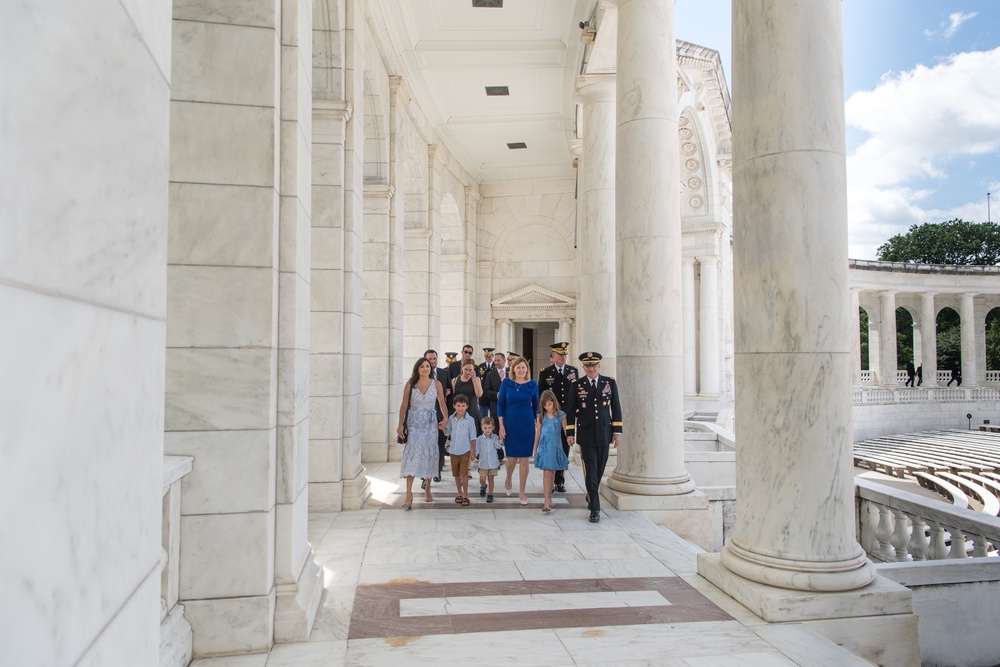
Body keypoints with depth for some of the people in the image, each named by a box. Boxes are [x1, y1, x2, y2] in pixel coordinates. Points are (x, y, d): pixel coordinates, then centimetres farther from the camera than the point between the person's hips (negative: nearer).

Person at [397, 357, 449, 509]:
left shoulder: (436, 385, 1)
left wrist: (446, 418, -16)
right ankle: (409, 494, -8)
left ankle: (427, 488, 25)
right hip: (413, 424, -1)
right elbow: (404, 405, 1)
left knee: (429, 455, 7)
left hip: (430, 424, 1)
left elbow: (442, 404, 1)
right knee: (412, 456, -8)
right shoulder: (410, 384, -1)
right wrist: (400, 424, -3)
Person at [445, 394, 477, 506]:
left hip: (465, 451, -4)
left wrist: (473, 451, -6)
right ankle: (459, 494, 26)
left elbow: (473, 437, -4)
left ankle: (465, 495, 5)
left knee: (464, 473, -5)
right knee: (456, 474, 13)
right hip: (453, 451, 4)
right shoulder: (451, 419, 3)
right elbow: (448, 433, 11)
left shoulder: (470, 420, -7)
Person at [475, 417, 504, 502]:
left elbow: (498, 446, -21)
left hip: (493, 463, -1)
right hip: (483, 463, 1)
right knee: (482, 480, 3)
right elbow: (477, 450, 2)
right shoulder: (479, 439, -3)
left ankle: (490, 494, 20)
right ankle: (483, 487, 37)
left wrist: (501, 439, -34)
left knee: (491, 479, 6)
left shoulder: (495, 437, -5)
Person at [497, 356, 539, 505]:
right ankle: (508, 479, 36)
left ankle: (522, 492, 15)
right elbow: (500, 404, 0)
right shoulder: (506, 383, -2)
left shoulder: (532, 384, -1)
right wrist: (501, 425, -5)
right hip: (510, 424, 0)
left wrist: (537, 424, 7)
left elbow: (535, 405, 8)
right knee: (512, 457, 5)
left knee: (524, 459, 3)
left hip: (527, 425, 0)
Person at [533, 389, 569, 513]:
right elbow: (538, 433, 9)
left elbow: (566, 431, 1)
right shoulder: (541, 416, 3)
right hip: (544, 447, 0)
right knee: (546, 473, -5)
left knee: (552, 473, 8)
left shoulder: (561, 415, -2)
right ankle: (547, 501, -8)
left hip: (556, 447, 0)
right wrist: (535, 450, 13)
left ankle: (548, 497, 20)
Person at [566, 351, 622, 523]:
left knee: (599, 470, 13)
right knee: (590, 471, -5)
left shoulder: (610, 383, 3)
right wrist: (570, 433, 0)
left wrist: (617, 432, 2)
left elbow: (616, 408, 5)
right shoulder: (577, 385, -1)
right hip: (585, 435, -2)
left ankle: (591, 496, 37)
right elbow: (570, 411, 3)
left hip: (604, 434, 2)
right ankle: (595, 508, 0)